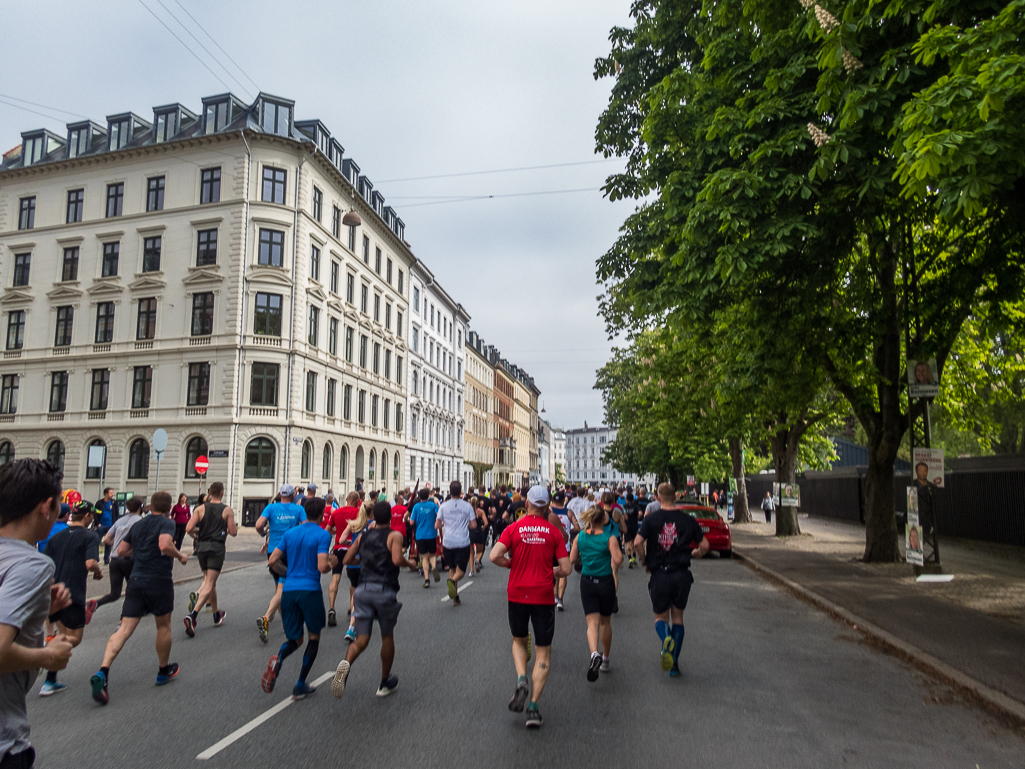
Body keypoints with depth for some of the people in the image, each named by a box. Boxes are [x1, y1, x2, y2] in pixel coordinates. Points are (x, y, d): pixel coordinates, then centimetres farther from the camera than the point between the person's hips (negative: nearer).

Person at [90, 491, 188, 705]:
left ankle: (102, 672, -19)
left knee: (124, 629, 0)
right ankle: (164, 671, 29)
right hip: (159, 581, -5)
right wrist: (180, 556, -9)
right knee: (163, 625, 14)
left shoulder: (138, 525, 13)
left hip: (136, 581, 5)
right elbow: (165, 545, -25)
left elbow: (121, 550, 18)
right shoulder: (167, 523, -8)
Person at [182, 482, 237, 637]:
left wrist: (197, 535, 15)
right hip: (217, 547, -4)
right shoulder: (227, 511, -3)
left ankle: (216, 614, 28)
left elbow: (188, 529, -6)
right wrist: (234, 526, 19)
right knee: (209, 584, -4)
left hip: (202, 547, 4)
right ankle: (192, 615, -23)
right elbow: (233, 533, -3)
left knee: (208, 580, 20)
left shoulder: (200, 509, 3)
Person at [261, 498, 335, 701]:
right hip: (310, 590, -5)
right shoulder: (323, 535, -7)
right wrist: (332, 564, 5)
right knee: (314, 637, 16)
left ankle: (278, 660, -17)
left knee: (295, 639, 17)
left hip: (289, 590, 5)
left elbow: (273, 561, 7)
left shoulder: (289, 533, 10)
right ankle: (300, 686, 15)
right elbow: (321, 567, -16)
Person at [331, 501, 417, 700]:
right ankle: (385, 683, 28)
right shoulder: (394, 536, -3)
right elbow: (397, 560, -18)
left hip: (363, 590, 4)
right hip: (385, 591, -3)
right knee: (387, 637, 16)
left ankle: (346, 663, -28)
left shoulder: (363, 536, 12)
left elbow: (347, 559, 16)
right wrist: (409, 562, 2)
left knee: (361, 640, 4)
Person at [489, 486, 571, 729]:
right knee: (543, 652, 9)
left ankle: (521, 679, 0)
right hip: (544, 596, -1)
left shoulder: (513, 528, -3)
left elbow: (494, 556, -14)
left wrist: (512, 564, 4)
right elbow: (565, 569, -5)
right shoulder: (554, 531, -3)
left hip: (517, 594, 1)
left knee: (519, 640, 24)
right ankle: (533, 706, 3)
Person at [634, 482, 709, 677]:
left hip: (659, 574, -1)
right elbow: (704, 545, 4)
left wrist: (646, 561, 2)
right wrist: (694, 554, 24)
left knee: (660, 616, 14)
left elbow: (637, 543, -14)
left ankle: (666, 640, -19)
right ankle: (674, 664, 14)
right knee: (678, 617, 16)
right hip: (682, 573, 2)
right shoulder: (687, 519, 1)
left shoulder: (651, 519, -4)